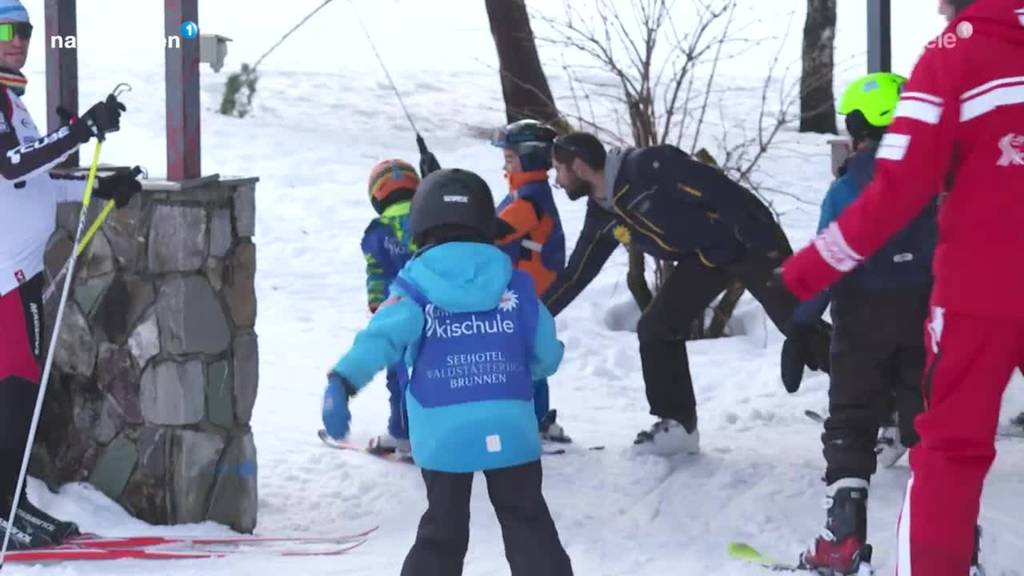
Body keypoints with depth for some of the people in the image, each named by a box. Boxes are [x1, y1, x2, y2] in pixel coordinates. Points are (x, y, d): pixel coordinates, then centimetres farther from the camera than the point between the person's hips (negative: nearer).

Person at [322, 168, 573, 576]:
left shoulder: (415, 288, -3)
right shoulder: (515, 284, 4)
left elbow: (383, 336, -20)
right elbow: (546, 356, 9)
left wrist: (342, 382, -30)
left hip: (442, 434, -1)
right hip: (511, 428, 1)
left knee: (442, 534, 12)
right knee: (528, 525, 13)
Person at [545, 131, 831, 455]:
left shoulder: (649, 166, -25)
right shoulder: (602, 216, 3)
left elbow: (722, 192, -27)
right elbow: (575, 275, 14)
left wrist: (767, 244, -30)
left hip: (754, 245, -8)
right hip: (703, 259, 8)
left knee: (802, 329, -13)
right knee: (655, 329, 2)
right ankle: (677, 425, 11)